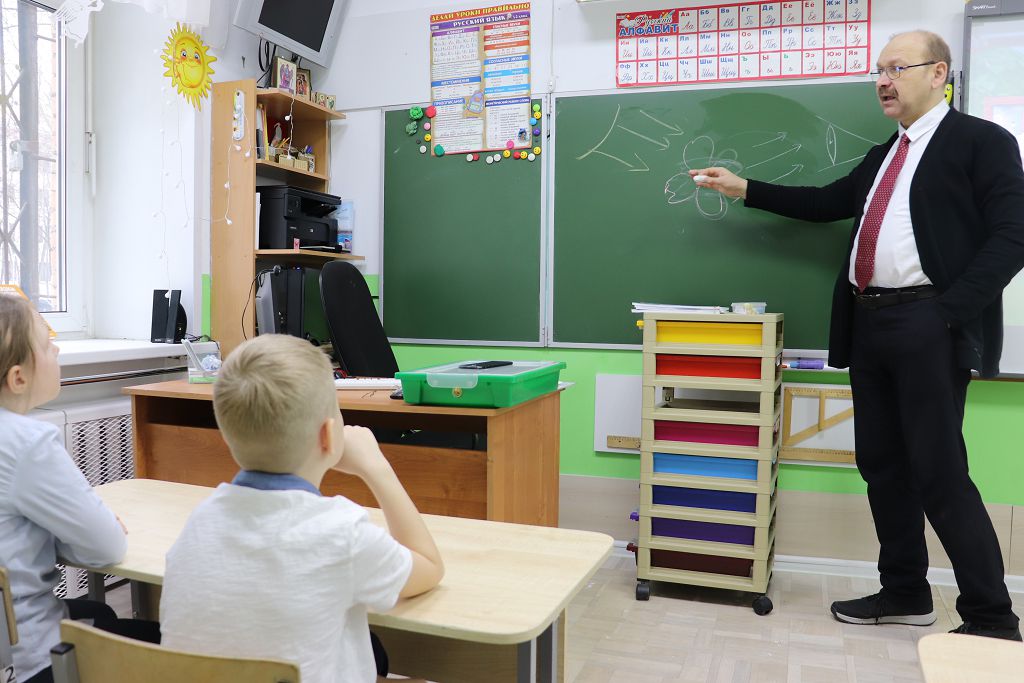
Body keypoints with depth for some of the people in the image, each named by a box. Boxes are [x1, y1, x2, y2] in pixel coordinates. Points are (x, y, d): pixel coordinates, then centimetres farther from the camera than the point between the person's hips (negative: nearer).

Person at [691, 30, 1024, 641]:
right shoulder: (882, 156, 21)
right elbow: (827, 203, 22)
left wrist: (946, 312, -18)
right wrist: (745, 189, 16)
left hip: (928, 326, -7)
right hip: (870, 325, 8)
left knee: (940, 474, -5)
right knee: (883, 466, 11)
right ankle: (906, 593, 26)